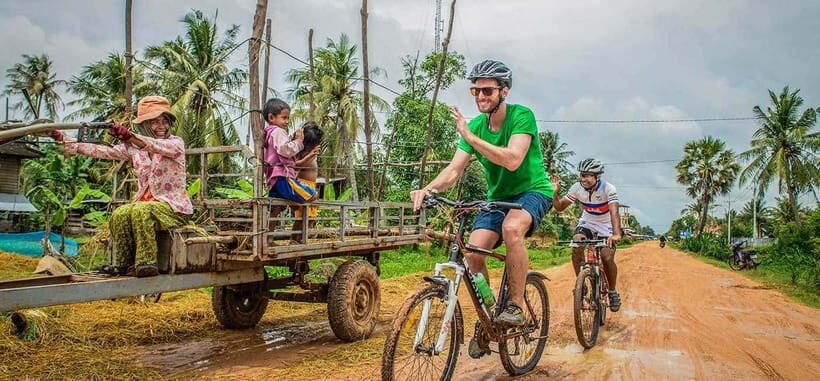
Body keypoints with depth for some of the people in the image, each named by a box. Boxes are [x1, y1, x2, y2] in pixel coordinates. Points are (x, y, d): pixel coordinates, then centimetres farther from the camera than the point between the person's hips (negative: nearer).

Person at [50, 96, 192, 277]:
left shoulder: (176, 143, -4)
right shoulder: (134, 148, 11)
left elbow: (158, 146, -27)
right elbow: (104, 151, 4)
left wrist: (129, 136, -45)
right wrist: (63, 139, -3)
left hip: (174, 207, -5)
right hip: (145, 202, 5)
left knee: (140, 210, -32)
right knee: (119, 215, -24)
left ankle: (146, 263, -28)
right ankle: (126, 264, -10)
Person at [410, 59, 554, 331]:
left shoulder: (521, 116, -16)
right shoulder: (474, 125, -1)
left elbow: (513, 160, -30)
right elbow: (454, 169, -8)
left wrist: (470, 137, -33)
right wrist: (427, 189, -27)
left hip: (532, 190, -5)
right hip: (498, 197, 5)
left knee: (512, 227, -37)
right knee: (473, 253, -15)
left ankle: (516, 306, -22)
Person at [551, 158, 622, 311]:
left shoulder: (608, 189, -25)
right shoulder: (577, 188, -15)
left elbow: (614, 212, -39)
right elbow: (559, 207, -9)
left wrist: (616, 234, -55)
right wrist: (554, 193, -28)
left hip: (606, 227, -2)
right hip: (586, 224, 3)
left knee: (607, 258, -19)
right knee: (576, 246, -27)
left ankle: (613, 292, 8)